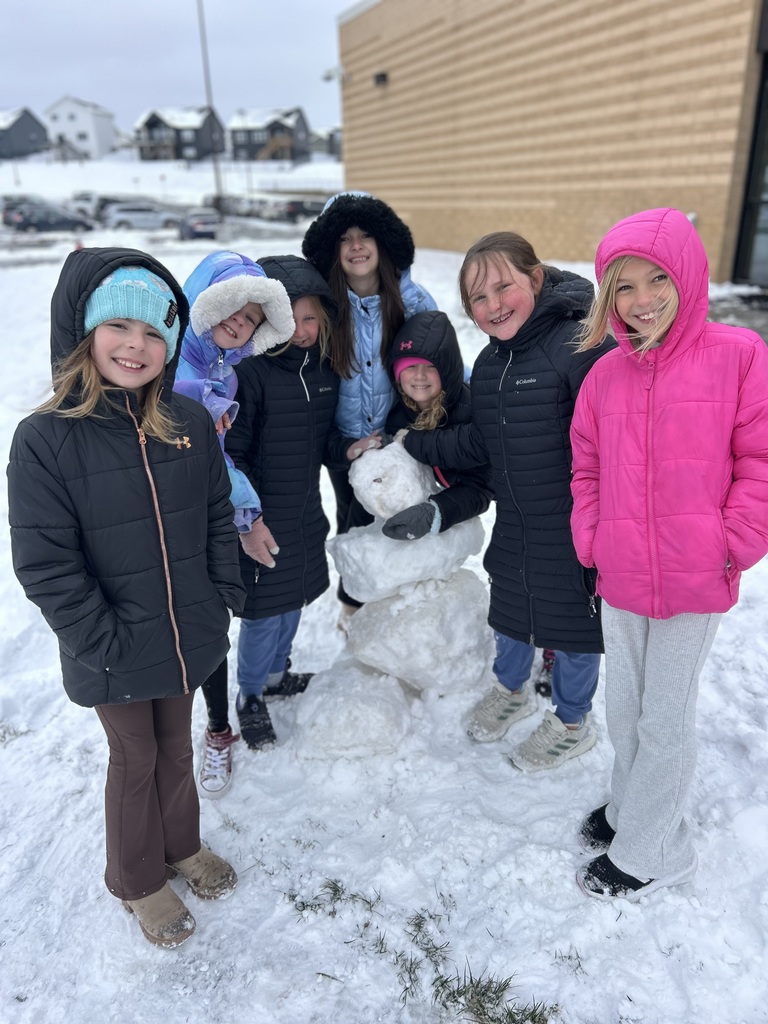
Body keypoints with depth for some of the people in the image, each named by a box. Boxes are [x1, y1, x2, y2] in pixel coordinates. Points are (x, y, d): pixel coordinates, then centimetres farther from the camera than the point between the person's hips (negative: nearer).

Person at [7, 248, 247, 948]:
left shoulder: (190, 423, -5)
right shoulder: (46, 439, -17)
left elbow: (219, 518, 4)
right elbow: (46, 564, -16)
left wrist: (223, 599, 0)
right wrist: (104, 643, -16)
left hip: (188, 636, 3)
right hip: (114, 655, -3)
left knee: (177, 746, 24)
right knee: (135, 760, 18)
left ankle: (182, 844, 51)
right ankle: (138, 880, 44)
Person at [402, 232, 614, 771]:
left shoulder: (581, 347, -23)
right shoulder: (490, 363, 5)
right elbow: (479, 443, 11)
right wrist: (407, 443, 7)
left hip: (575, 530, -7)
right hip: (515, 525, 7)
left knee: (574, 623, 14)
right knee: (512, 609, 25)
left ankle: (572, 722, 42)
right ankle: (512, 690, 56)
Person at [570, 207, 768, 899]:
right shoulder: (606, 374, 4)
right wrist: (592, 544, 1)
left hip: (696, 580, -4)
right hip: (621, 577, 5)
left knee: (665, 718, 9)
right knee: (624, 707, 20)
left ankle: (647, 852, 30)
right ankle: (631, 807, 46)